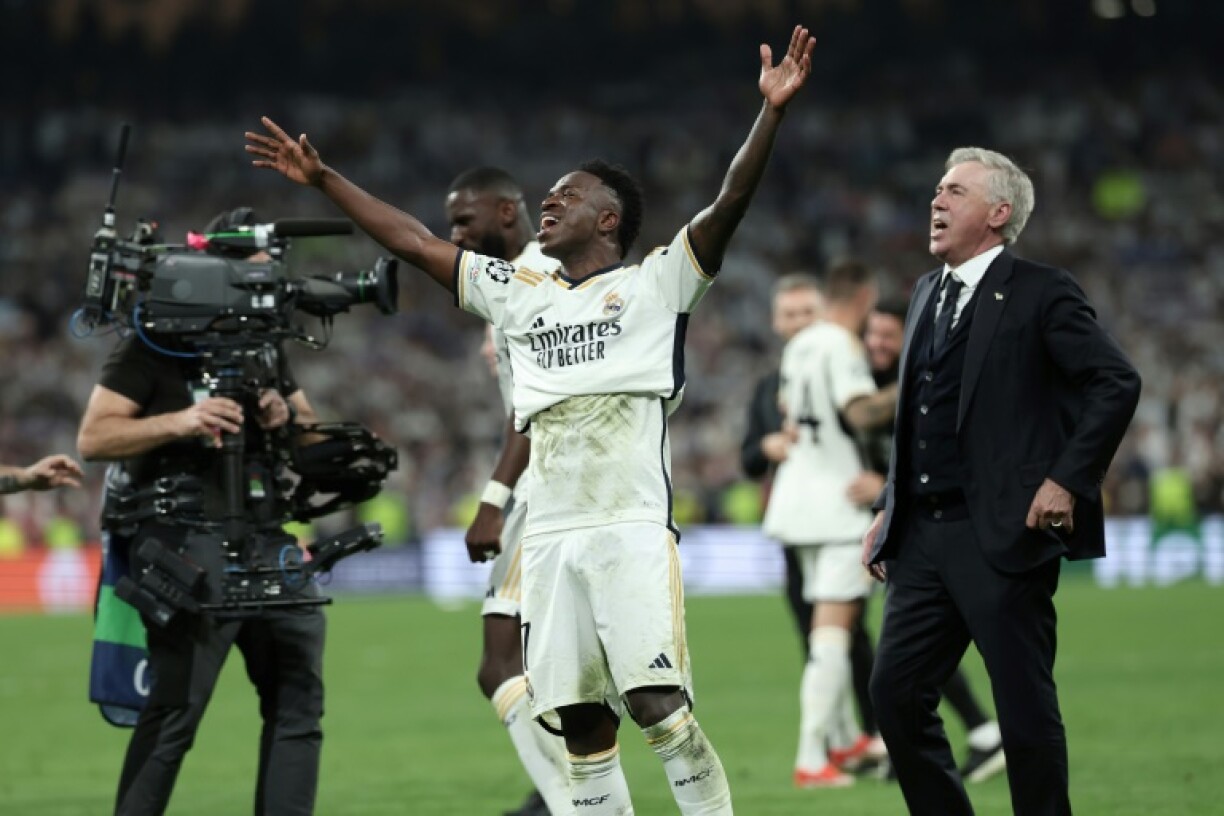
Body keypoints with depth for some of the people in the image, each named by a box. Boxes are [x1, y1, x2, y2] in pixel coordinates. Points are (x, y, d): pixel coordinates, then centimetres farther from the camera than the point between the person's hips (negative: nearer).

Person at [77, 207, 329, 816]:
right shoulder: (156, 341, -3)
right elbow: (92, 438, -9)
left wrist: (288, 417, -1)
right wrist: (180, 422, -21)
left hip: (265, 539, 7)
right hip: (189, 543, -7)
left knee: (298, 698, 6)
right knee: (175, 710, -8)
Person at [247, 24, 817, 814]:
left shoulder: (656, 283, 6)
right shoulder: (520, 294, 20)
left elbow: (729, 205, -6)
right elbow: (416, 241, 24)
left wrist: (772, 112, -19)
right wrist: (323, 178, 24)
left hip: (632, 531, -5)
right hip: (550, 537, 5)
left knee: (658, 705, -16)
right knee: (582, 725, 2)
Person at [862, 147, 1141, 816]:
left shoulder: (1041, 292, -5)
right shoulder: (928, 292, 17)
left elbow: (1118, 384, -11)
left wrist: (1067, 479, -15)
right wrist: (888, 509, 16)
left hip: (1002, 534, -7)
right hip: (923, 535, 7)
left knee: (1025, 708, -4)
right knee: (896, 692, 5)